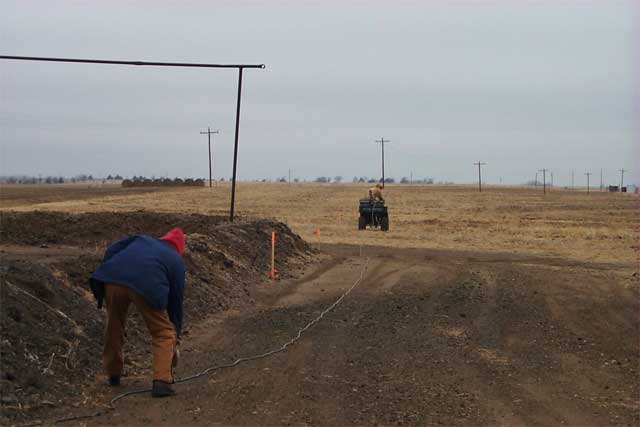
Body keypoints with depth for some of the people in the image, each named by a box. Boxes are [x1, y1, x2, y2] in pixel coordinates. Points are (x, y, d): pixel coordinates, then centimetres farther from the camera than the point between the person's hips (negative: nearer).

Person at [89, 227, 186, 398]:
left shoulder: (141, 239, 35)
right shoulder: (176, 260, 28)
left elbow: (111, 251, 18)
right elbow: (176, 299, 30)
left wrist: (105, 275, 22)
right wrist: (175, 338, 37)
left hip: (113, 279, 3)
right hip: (147, 286, -3)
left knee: (114, 326, 26)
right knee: (164, 333, 13)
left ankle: (113, 375, 40)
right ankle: (161, 382, 0)